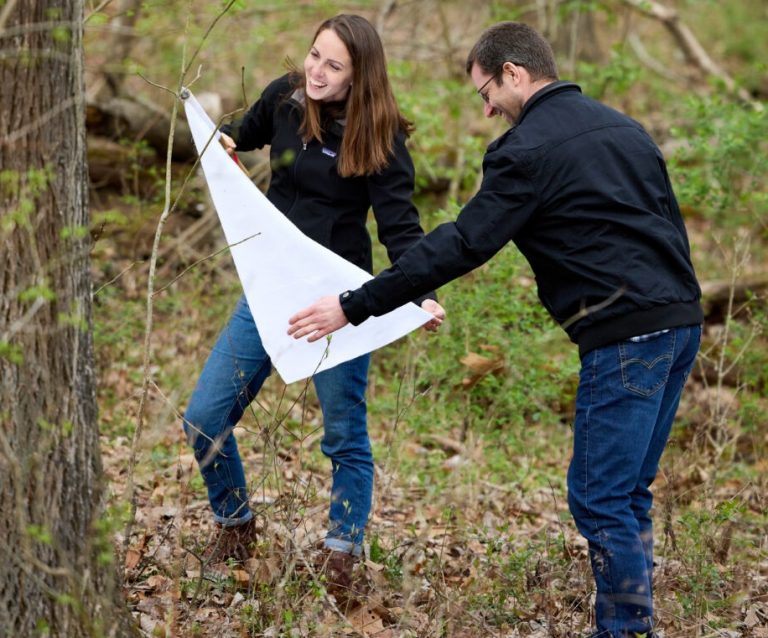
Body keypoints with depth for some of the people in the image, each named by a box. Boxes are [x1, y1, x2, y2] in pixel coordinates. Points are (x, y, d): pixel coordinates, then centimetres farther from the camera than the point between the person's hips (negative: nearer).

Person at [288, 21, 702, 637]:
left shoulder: (528, 149, -9)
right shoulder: (624, 127, 17)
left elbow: (459, 247, -13)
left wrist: (352, 307, -9)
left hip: (626, 334, -9)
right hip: (682, 322, 9)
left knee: (600, 500, -1)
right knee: (629, 494, 16)